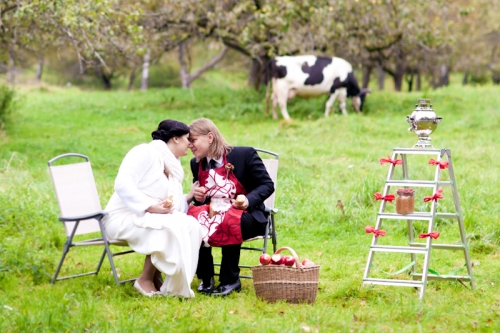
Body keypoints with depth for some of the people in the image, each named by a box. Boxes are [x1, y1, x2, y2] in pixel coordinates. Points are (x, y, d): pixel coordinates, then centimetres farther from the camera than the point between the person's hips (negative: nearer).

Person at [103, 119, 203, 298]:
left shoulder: (174, 168, 15)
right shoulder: (146, 152, -10)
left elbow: (172, 207, 13)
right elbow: (123, 184, -22)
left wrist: (189, 198, -5)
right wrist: (151, 207, -29)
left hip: (148, 219, 8)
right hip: (124, 218, -8)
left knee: (190, 225, -15)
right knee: (172, 226, -29)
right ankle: (145, 280, -18)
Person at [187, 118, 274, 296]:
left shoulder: (244, 155, -8)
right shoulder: (196, 164, 9)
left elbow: (267, 185, -6)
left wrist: (248, 200, -23)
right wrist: (197, 196, -7)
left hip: (245, 216, -5)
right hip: (212, 213, 5)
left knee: (228, 223, -39)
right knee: (195, 221, -29)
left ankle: (230, 281, -24)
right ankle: (206, 279, -16)